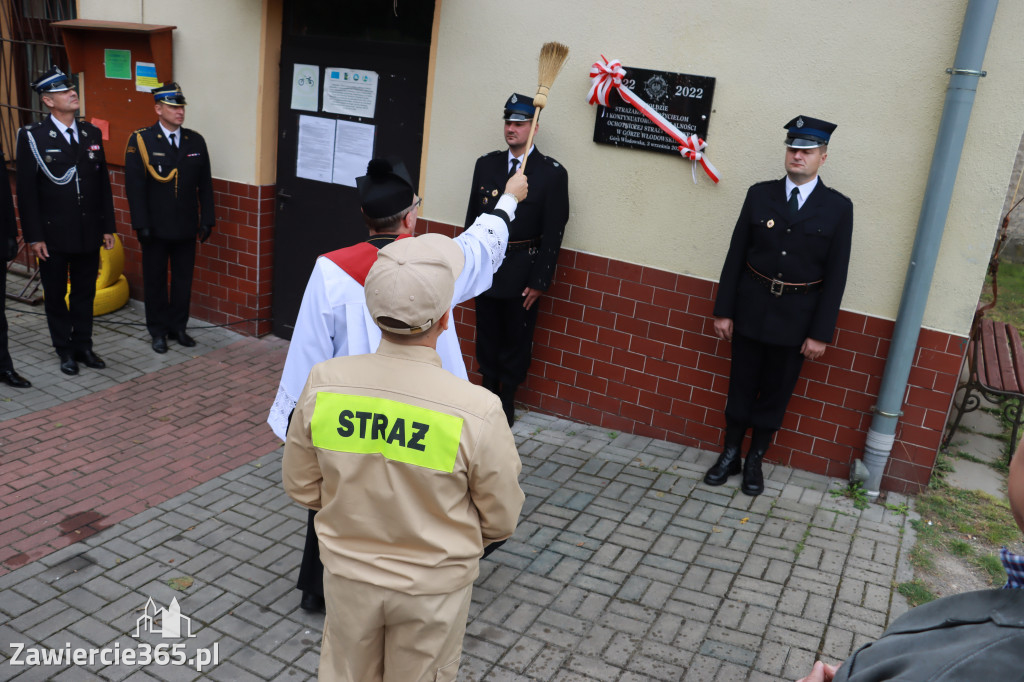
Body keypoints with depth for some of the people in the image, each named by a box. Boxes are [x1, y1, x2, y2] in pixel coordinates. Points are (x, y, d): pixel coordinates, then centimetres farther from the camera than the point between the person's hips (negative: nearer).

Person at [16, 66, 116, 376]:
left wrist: (108, 227, 7)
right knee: (55, 295, 9)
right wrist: (34, 236, -11)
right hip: (53, 234, -3)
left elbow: (103, 183, 9)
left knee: (85, 292, 12)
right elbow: (26, 190, -7)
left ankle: (83, 345, 25)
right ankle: (65, 350, 21)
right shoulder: (32, 136, -6)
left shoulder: (92, 134, 7)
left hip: (89, 232, 4)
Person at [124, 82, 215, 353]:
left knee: (183, 279, 11)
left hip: (186, 228, 3)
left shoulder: (195, 141, 5)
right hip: (156, 228, -3)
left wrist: (207, 219, 2)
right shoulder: (140, 140, -5)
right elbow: (135, 186, -8)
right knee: (155, 280, 9)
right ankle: (158, 331, 21)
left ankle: (178, 326, 25)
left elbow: (205, 184, 7)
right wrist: (141, 225, -12)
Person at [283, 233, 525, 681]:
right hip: (432, 587, -2)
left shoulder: (322, 384, -20)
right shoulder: (477, 412, -29)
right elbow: (501, 521, -13)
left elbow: (300, 487, -5)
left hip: (347, 572, 2)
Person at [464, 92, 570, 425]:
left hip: (521, 274, -3)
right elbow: (472, 217, 8)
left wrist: (539, 281, -11)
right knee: (487, 336, 14)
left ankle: (507, 401, 27)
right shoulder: (486, 164, 4)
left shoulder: (552, 173, -8)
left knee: (517, 339, 9)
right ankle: (487, 393, 31)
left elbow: (553, 232, -9)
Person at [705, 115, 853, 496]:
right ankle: (730, 455, 26)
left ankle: (755, 461, 26)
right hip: (751, 308, 1)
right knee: (741, 385, 11)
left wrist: (820, 333, -8)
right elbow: (736, 255, 1)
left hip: (797, 317, -1)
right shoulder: (760, 194, 0)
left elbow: (836, 275, -4)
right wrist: (723, 310, -2)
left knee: (776, 392, 11)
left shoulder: (838, 208, -4)